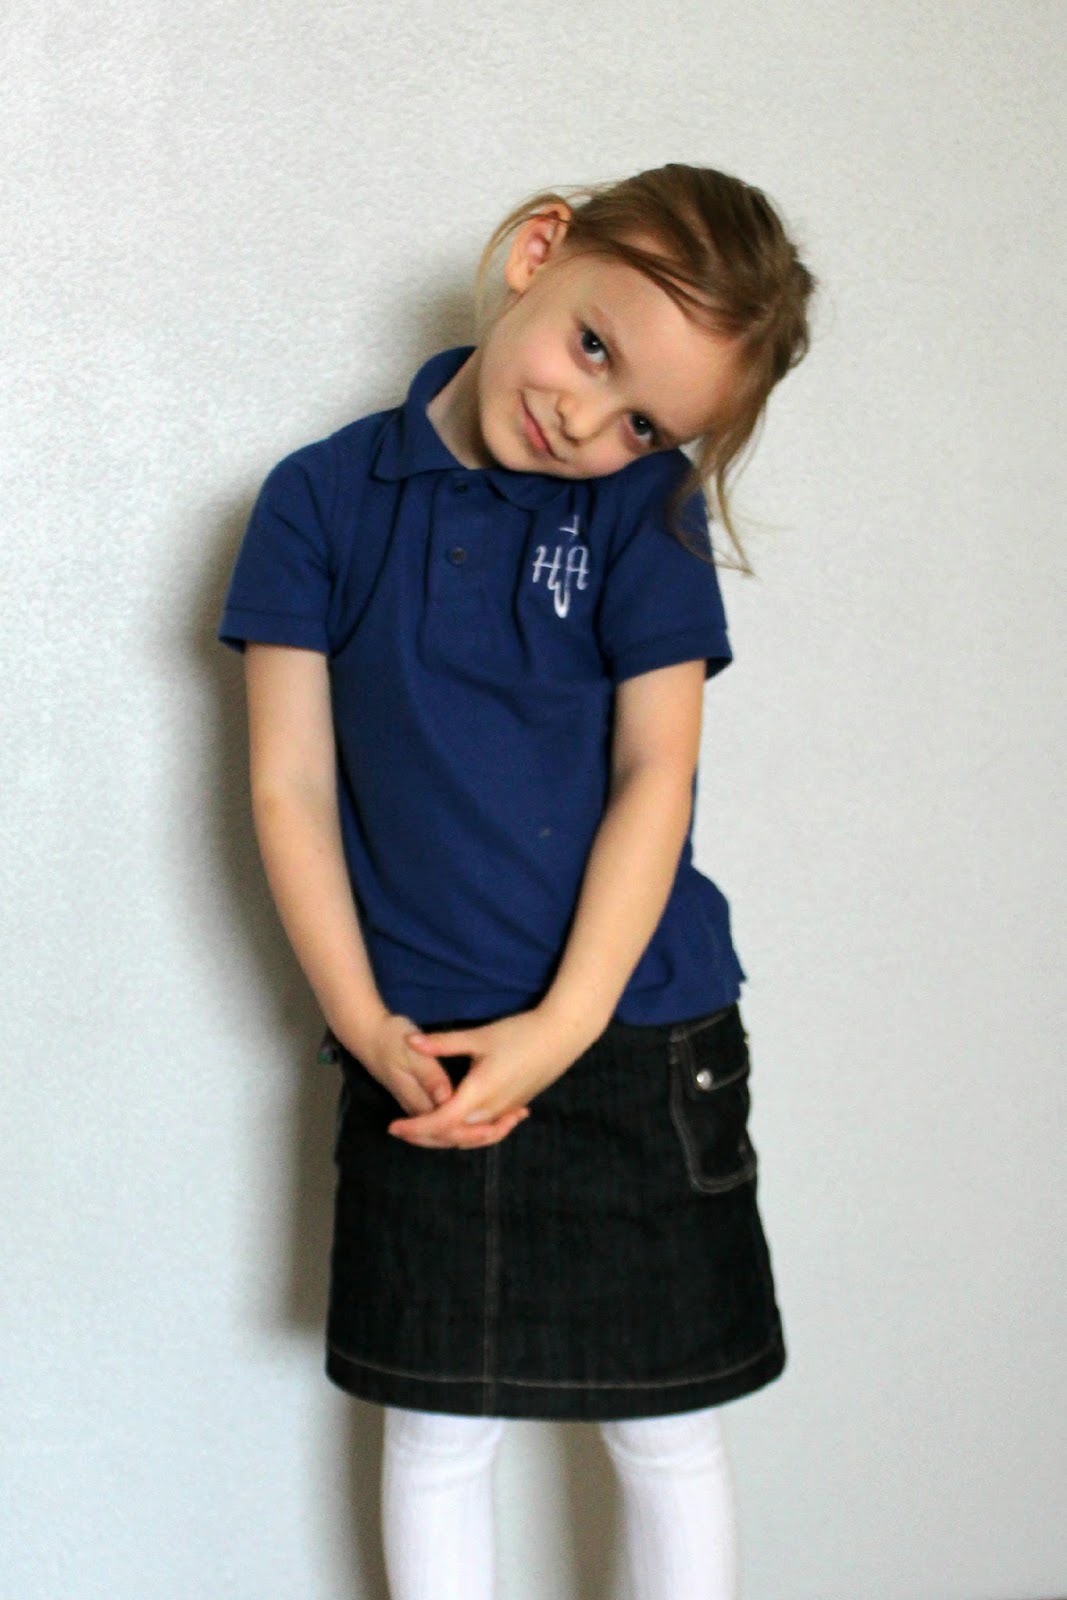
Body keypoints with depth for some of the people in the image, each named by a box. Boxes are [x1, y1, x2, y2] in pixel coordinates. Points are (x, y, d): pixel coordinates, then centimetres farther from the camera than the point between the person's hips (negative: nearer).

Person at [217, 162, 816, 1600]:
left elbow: (655, 776, -8)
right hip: (420, 1052, 1)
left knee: (666, 1430, 11)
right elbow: (290, 789, -2)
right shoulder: (323, 499, -1)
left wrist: (564, 1025, -15)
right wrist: (364, 1024, -10)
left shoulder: (645, 505, -2)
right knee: (438, 1429, 12)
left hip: (635, 1040, 0)